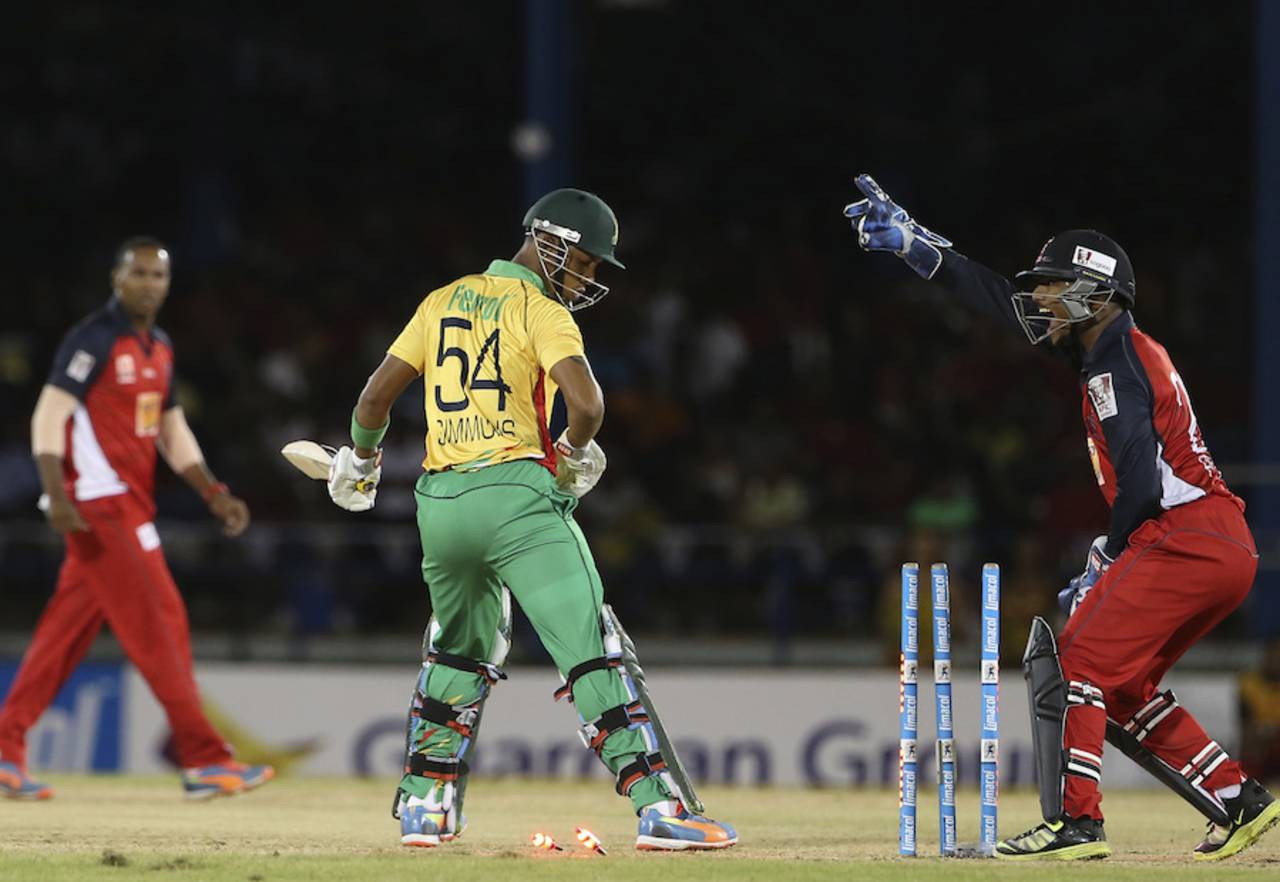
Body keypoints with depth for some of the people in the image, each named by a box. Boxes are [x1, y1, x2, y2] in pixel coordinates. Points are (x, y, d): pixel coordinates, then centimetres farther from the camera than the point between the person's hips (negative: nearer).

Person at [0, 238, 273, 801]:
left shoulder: (160, 349, 17)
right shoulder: (93, 340, -10)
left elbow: (173, 432, 22)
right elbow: (50, 416, -14)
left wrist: (213, 494, 12)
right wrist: (58, 494, -25)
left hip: (130, 503, 9)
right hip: (100, 501, -9)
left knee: (68, 630, 8)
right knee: (160, 620, -10)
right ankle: (203, 761, -9)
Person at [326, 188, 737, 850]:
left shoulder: (442, 302, 16)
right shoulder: (541, 312, -2)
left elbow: (377, 395, 17)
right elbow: (586, 403, -17)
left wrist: (360, 460, 33)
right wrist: (574, 454, 3)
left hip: (440, 501, 6)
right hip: (517, 493, -6)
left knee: (460, 651, 25)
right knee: (592, 651, -10)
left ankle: (424, 806, 23)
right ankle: (659, 808, -18)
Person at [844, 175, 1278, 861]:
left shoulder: (1116, 367, -12)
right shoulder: (1113, 350, 18)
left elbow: (1141, 486, -19)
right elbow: (1000, 299, 24)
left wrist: (1106, 560, -5)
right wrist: (911, 243, 24)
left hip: (1186, 541, -10)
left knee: (1073, 657, -10)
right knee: (1121, 688, 16)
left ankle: (1074, 823, -16)